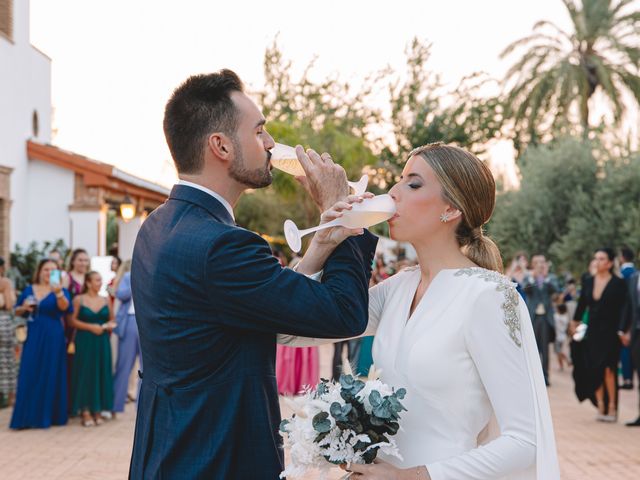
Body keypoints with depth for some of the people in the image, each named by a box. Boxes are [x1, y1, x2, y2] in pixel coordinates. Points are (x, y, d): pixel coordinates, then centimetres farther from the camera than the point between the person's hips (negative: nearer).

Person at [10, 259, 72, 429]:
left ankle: (47, 415, 9)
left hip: (52, 337, -3)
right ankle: (27, 416, 5)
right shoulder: (29, 290, 8)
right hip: (32, 336, 3)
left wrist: (58, 293, -44)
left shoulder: (60, 290, -3)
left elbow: (65, 307, -24)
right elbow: (17, 311, 15)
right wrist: (24, 308, -9)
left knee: (50, 375, 2)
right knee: (29, 375, 1)